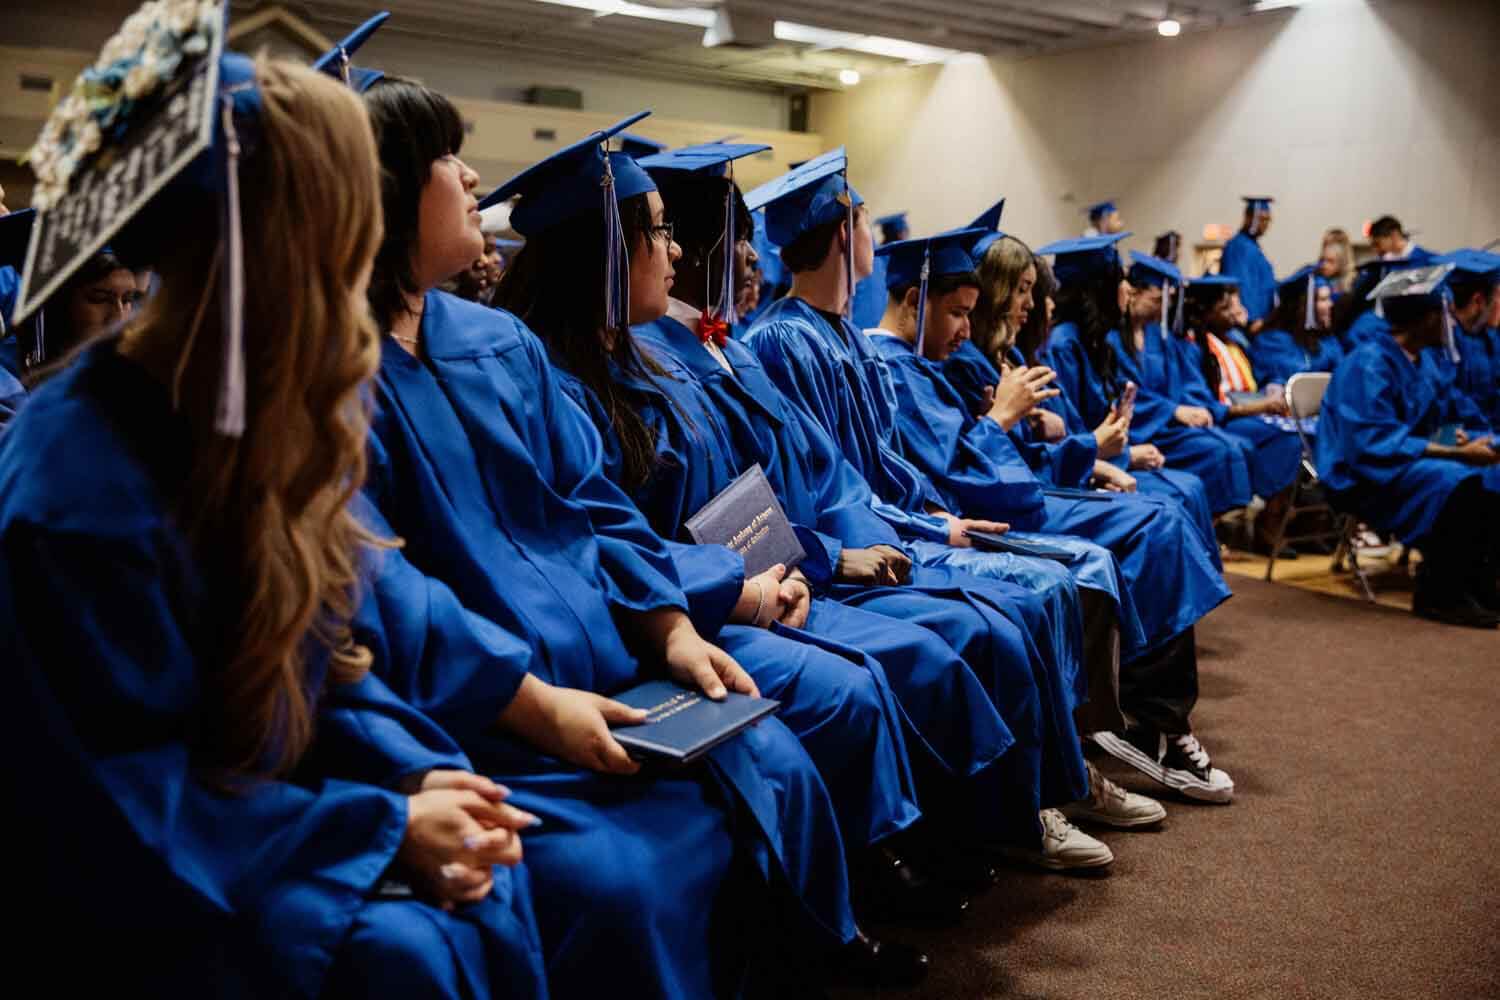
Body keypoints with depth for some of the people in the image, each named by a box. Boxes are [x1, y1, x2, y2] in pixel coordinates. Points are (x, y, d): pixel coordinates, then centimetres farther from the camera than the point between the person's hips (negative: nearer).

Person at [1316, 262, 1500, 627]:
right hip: (1364, 476, -9)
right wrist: (1459, 454, -27)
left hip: (1403, 464, 9)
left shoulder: (1413, 360, 10)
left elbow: (1429, 420, 21)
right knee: (1457, 483, -30)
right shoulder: (1368, 364, -19)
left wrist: (1457, 437, -1)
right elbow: (1377, 443, -27)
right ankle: (1438, 594, -17)